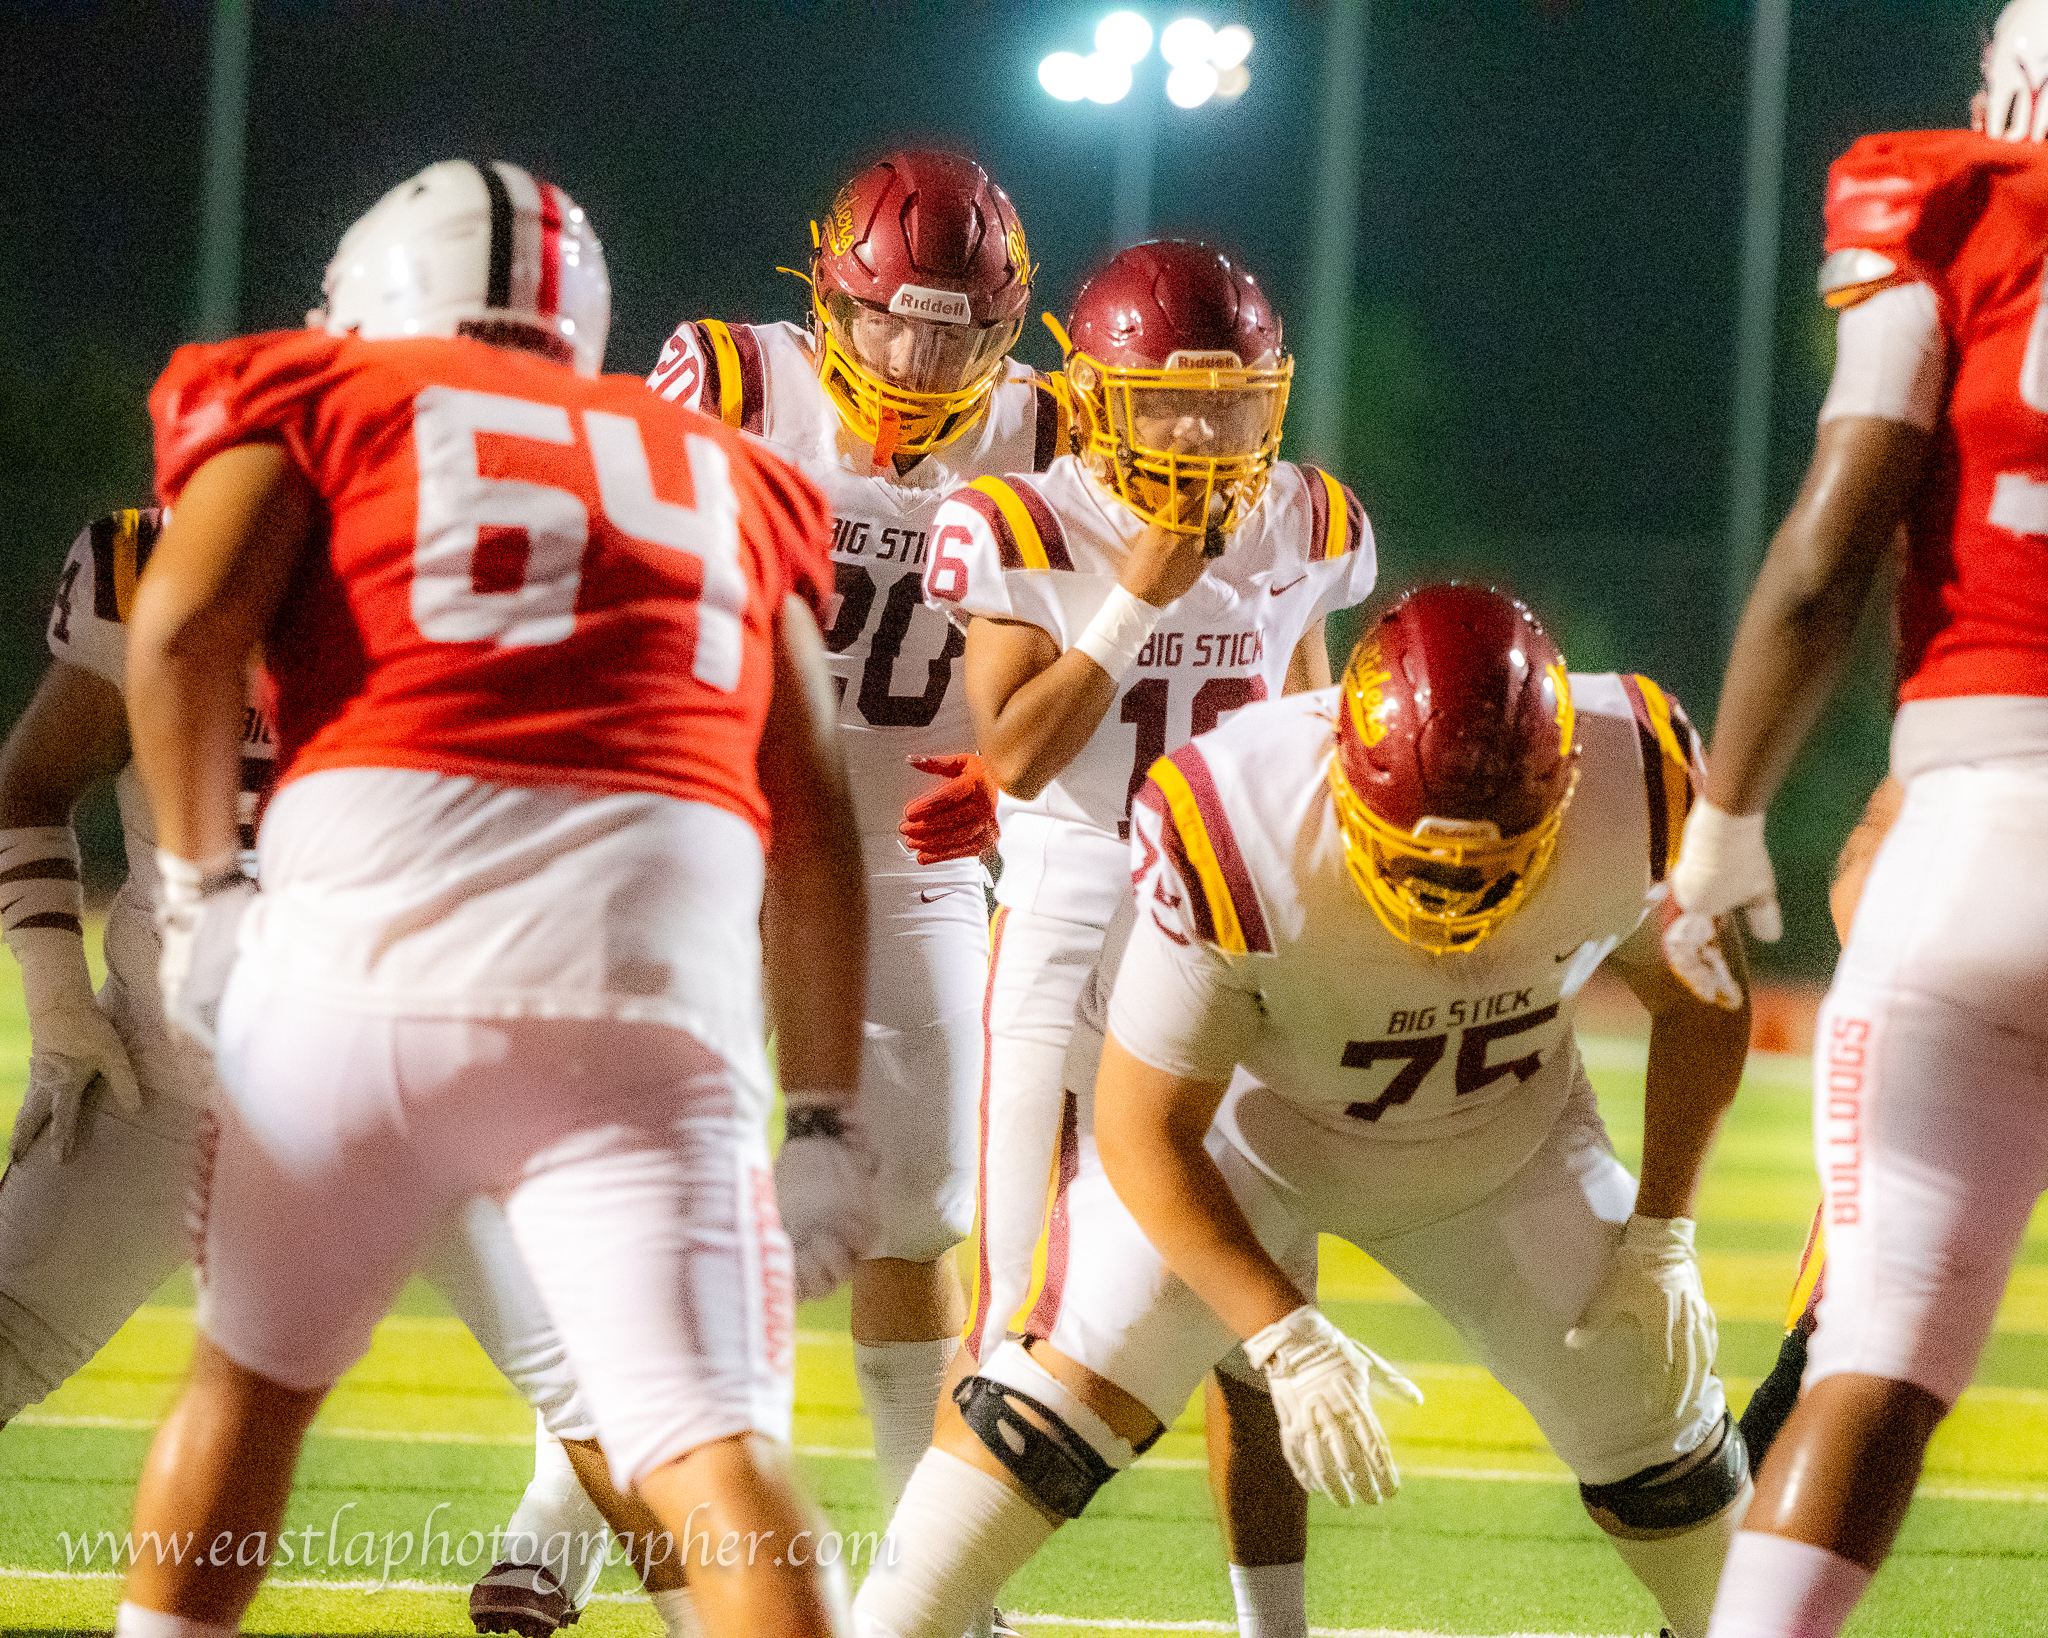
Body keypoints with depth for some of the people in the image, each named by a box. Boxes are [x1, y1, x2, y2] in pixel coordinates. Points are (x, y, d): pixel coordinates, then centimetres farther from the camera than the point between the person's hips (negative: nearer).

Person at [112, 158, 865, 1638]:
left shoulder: (316, 393, 17)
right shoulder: (726, 476, 26)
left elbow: (186, 626, -1)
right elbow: (811, 815, 20)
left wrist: (198, 882, 11)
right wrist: (831, 1106, 22)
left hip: (373, 921, -1)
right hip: (660, 970, 1)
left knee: (257, 1374, 21)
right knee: (717, 1460, -6)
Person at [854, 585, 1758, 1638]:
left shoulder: (1633, 792, -30)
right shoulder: (1232, 849, -40)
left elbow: (1700, 998, -6)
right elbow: (1145, 1136, -27)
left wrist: (1661, 1234, -10)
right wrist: (1286, 1341, -31)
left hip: (1500, 1140, 3)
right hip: (1247, 1119, -3)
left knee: (1651, 1412, 4)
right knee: (1084, 1380, -21)